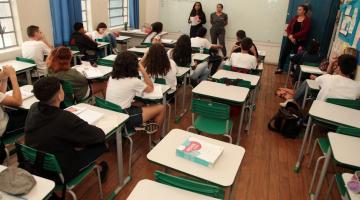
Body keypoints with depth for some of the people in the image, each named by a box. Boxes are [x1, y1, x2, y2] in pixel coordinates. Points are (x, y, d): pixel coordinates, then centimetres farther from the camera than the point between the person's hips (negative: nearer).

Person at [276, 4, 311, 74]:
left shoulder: (307, 20, -4)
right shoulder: (295, 18, 9)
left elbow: (304, 32, -13)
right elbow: (288, 28, 4)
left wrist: (293, 36, -17)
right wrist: (290, 36, -13)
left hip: (299, 41, -4)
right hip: (290, 39, 4)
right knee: (284, 53, 1)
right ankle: (280, 68, 10)